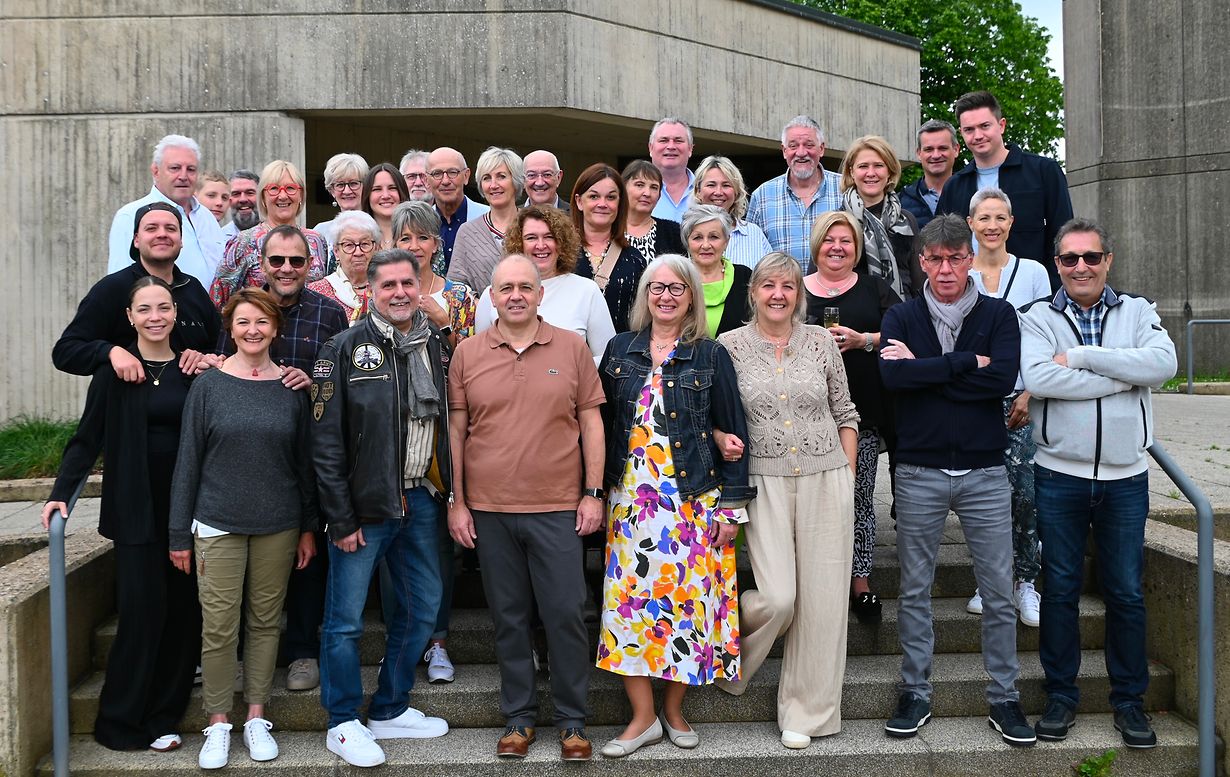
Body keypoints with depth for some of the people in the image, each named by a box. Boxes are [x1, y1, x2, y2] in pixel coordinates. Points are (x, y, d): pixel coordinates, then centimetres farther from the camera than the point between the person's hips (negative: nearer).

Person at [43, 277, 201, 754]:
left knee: (183, 609, 4)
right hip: (137, 510, -3)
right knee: (143, 607, -5)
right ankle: (121, 723, 9)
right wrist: (61, 493, -12)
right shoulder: (116, 369, -2)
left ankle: (163, 718, 16)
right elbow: (88, 438, -3)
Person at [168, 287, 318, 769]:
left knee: (265, 622, 9)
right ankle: (217, 724, 14)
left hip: (278, 526, 2)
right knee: (218, 627, 0)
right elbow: (188, 460, 0)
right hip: (218, 525, -2)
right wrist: (180, 534, -1)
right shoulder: (208, 386, -1)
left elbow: (304, 461, 8)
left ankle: (256, 717, 21)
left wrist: (308, 527, 6)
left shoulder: (291, 389, 3)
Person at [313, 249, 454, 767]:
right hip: (365, 505, -5)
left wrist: (450, 495, 4)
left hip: (422, 501, 5)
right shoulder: (346, 350, -7)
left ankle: (390, 711, 29)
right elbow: (326, 441, -9)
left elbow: (451, 424, 11)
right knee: (346, 618, 2)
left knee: (421, 609, 13)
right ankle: (343, 724, 19)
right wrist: (342, 518, -12)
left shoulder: (438, 347, 8)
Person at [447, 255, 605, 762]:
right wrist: (456, 502, 3)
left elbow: (591, 422, 4)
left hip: (557, 509, -1)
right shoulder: (467, 354, 4)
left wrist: (593, 493, -1)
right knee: (509, 617, 10)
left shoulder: (571, 348, 2)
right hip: (489, 510, 1)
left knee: (565, 614, 2)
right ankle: (518, 718, 24)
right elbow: (456, 431, 6)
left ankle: (572, 721, 17)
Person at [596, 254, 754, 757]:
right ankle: (642, 717, 12)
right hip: (630, 499, 2)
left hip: (694, 499, -2)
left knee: (688, 598, 1)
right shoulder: (620, 350, 8)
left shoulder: (711, 356, 1)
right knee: (629, 597, 0)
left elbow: (733, 433, 0)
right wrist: (598, 493, 6)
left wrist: (730, 506, -4)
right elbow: (602, 423, 11)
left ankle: (674, 709, 19)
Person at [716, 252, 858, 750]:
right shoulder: (731, 345, 1)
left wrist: (847, 476, 6)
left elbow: (844, 414, 11)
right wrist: (722, 439, -13)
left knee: (821, 599, 3)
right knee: (778, 598, -11)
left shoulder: (821, 342, 5)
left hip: (826, 480, 2)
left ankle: (804, 712, 18)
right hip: (765, 481, -2)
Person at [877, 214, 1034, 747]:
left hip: (984, 472, 0)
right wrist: (967, 362, -15)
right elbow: (891, 375, -16)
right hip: (919, 471, 0)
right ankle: (915, 693, 20)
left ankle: (1004, 697, 19)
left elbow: (1002, 379, -14)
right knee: (914, 590, 8)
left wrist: (923, 370, -13)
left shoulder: (998, 315, 3)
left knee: (999, 591, 5)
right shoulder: (901, 317, 4)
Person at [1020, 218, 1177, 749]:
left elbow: (1164, 363, -15)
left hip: (1126, 477, 1)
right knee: (1060, 589, 8)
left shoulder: (1137, 312, 6)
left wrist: (1081, 356, -17)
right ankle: (1061, 696, 21)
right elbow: (1038, 379, -19)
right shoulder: (1038, 319, 0)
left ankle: (1129, 699, 24)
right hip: (1059, 475, -1)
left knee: (1126, 592, 9)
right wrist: (1124, 375, -14)